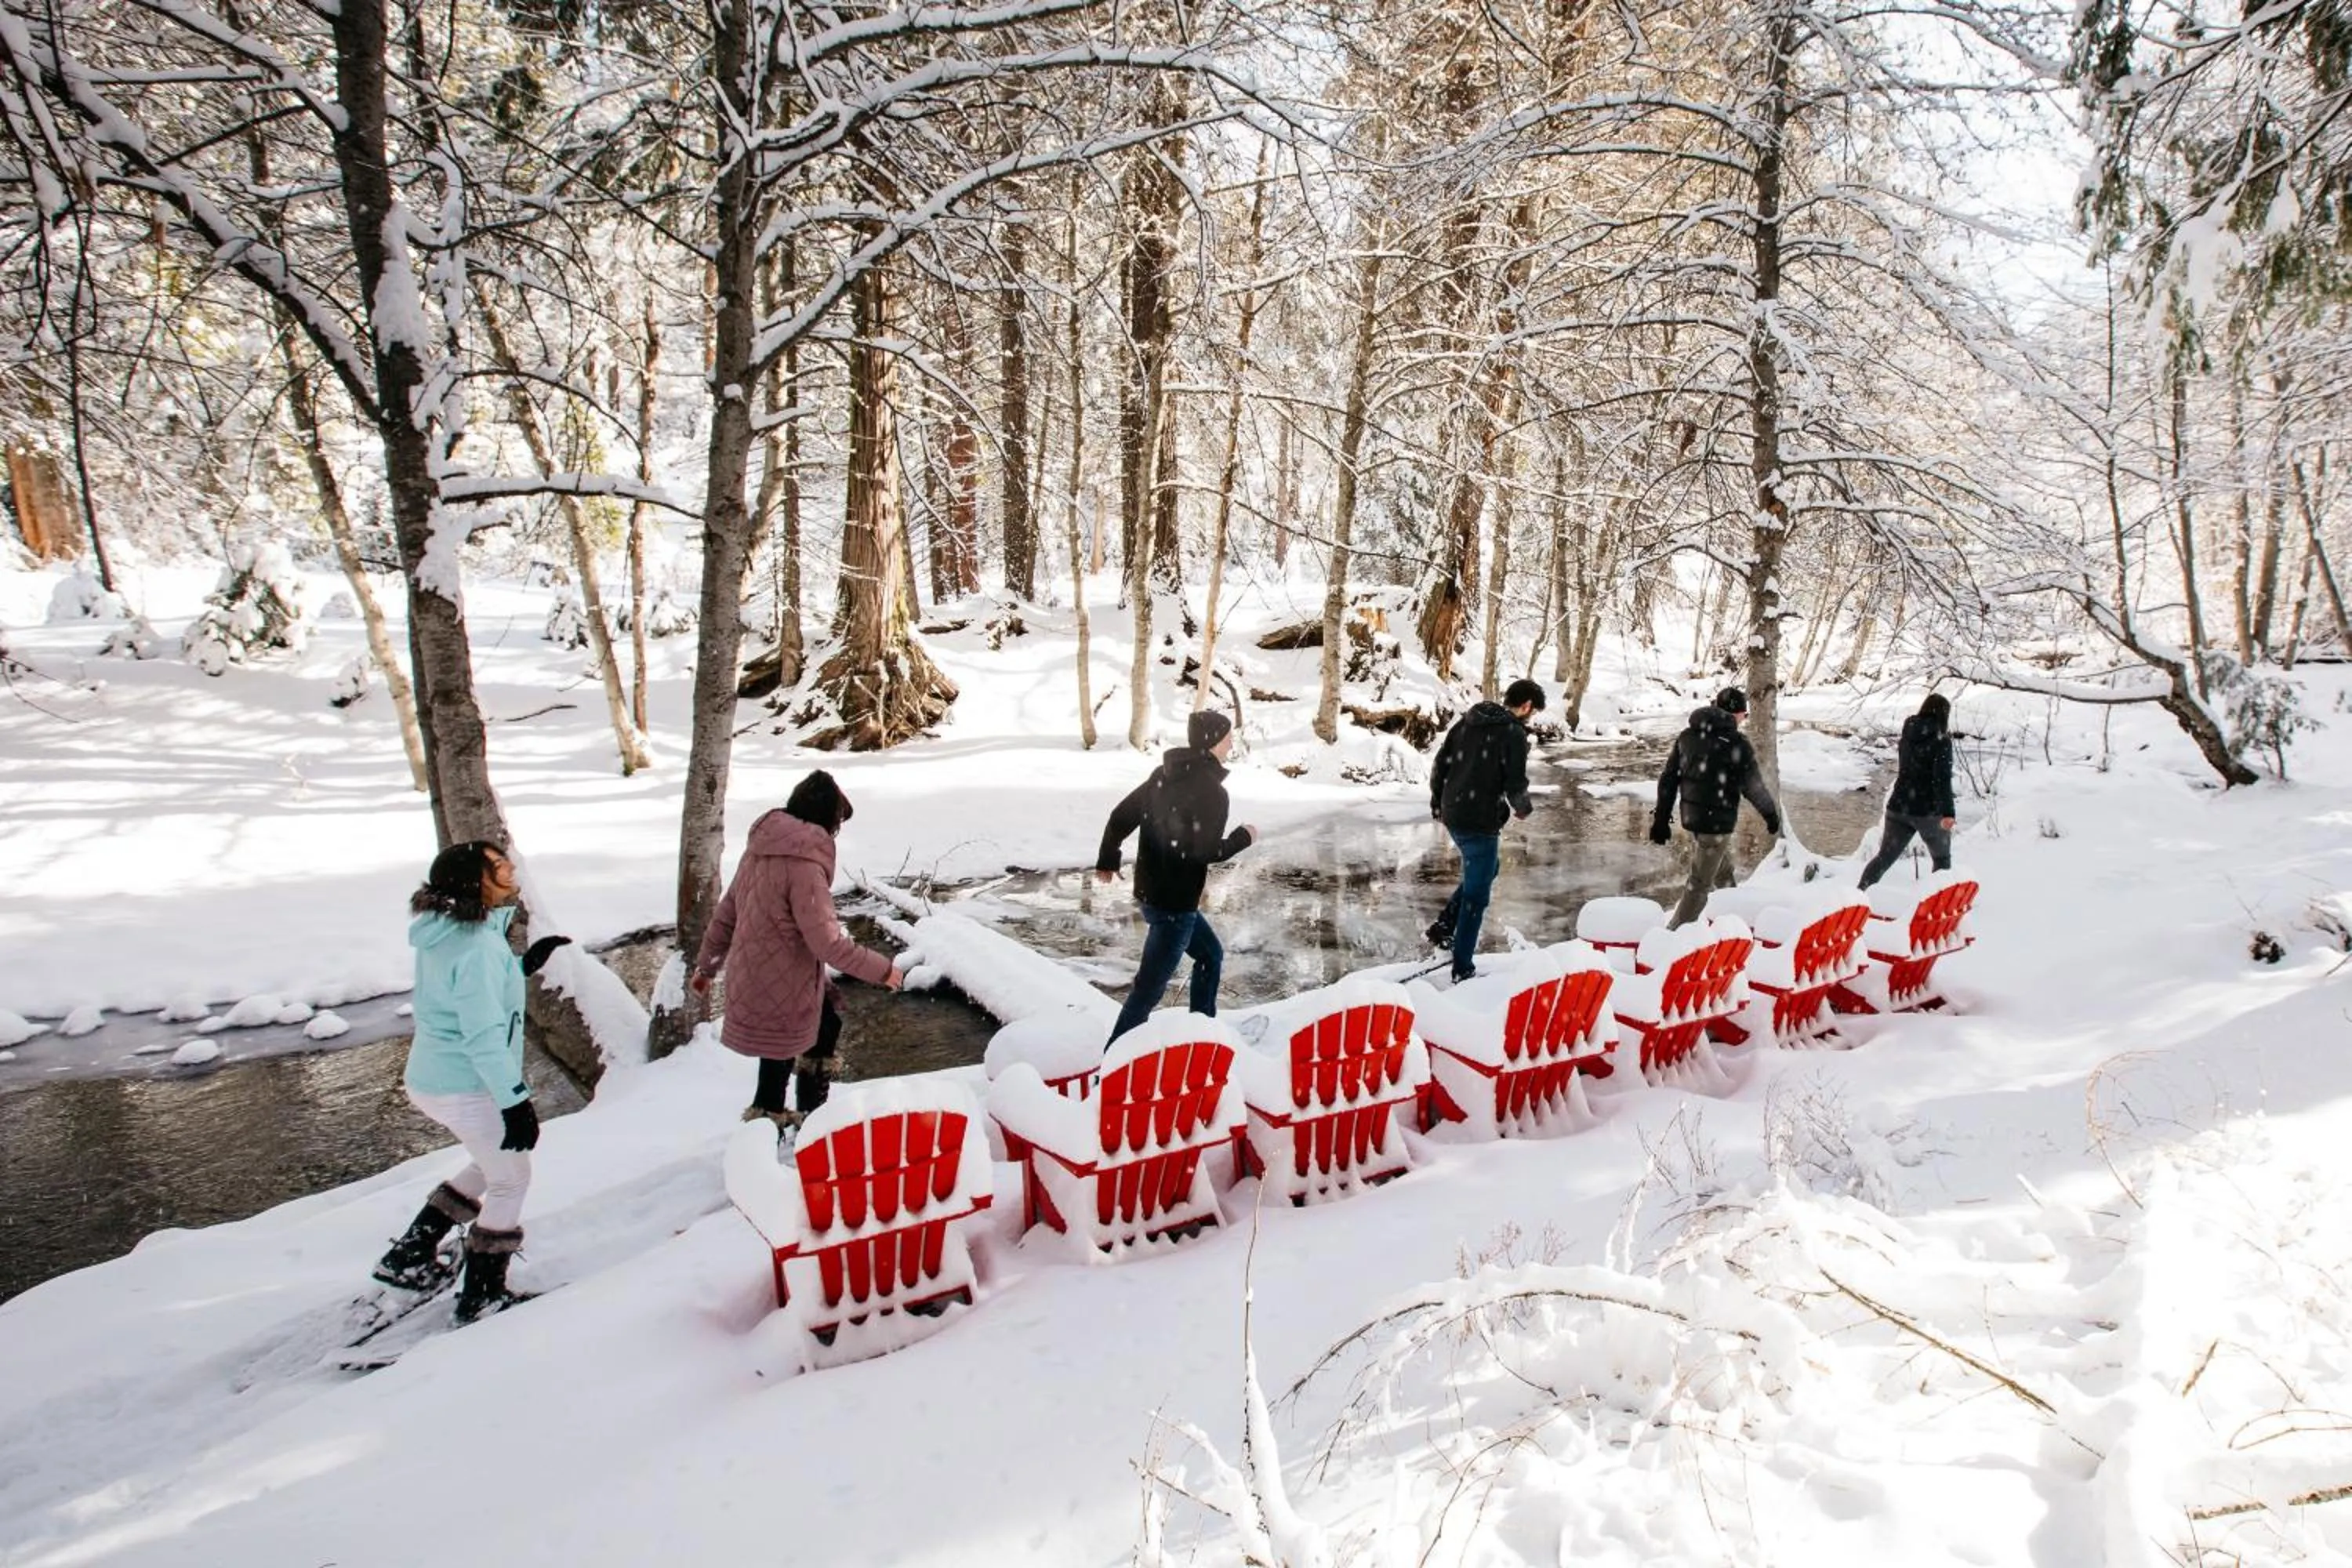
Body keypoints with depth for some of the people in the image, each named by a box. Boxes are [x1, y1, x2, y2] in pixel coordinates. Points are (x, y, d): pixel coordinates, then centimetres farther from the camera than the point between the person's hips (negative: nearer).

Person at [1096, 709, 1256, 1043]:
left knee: (1211, 954, 25)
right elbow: (1206, 851, -21)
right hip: (1174, 903, -9)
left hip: (1150, 891, 9)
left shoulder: (1165, 775, 6)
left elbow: (1122, 815, 10)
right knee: (1151, 986, -3)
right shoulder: (1212, 792, -18)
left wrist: (1107, 860, 23)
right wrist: (1243, 838, -4)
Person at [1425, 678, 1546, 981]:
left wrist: (1437, 803, 22)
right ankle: (1462, 967, 9)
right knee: (1476, 895, 3)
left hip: (1452, 815, 8)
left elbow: (1440, 764, 11)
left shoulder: (1467, 721, 8)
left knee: (1488, 869, 29)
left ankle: (1444, 927, 22)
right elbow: (1515, 785, -15)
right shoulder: (1514, 733, -12)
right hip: (1481, 822, -8)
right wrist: (1524, 809, 6)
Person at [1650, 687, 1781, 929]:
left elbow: (1668, 779, 5)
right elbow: (1753, 786, -9)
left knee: (1723, 872, 26)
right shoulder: (1737, 744, -15)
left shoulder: (1687, 736, 3)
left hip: (1691, 816, 7)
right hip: (1718, 821, -7)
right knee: (1701, 882, -1)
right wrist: (1772, 814, 8)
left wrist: (1661, 819, 10)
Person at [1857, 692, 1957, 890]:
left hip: (1899, 807, 5)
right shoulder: (1941, 741, -12)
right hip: (1928, 811, -5)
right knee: (1942, 859, 15)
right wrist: (1947, 812, -26)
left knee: (1885, 856, 7)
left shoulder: (1908, 735, 6)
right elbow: (1943, 779, -21)